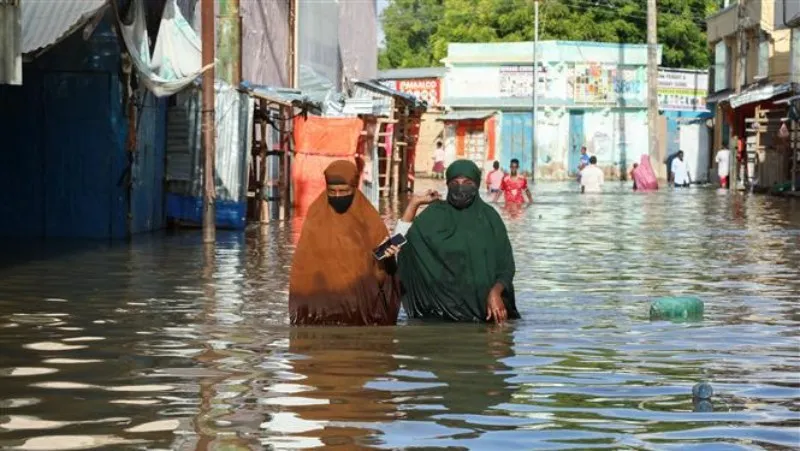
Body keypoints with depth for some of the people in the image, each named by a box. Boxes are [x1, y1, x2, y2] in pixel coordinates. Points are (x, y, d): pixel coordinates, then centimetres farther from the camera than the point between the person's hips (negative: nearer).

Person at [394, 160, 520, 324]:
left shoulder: (489, 218, 3)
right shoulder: (435, 215, 2)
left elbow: (505, 265, 2)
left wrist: (495, 292, -16)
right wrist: (414, 203, -7)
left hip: (482, 306, 1)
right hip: (442, 307, -1)